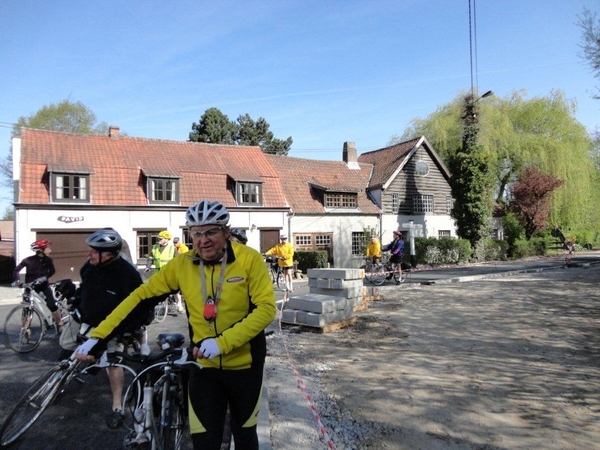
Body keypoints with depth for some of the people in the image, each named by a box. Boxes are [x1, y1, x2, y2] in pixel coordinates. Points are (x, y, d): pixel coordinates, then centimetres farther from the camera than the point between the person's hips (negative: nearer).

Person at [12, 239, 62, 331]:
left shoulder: (48, 260, -8)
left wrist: (44, 277, -37)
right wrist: (15, 281, -21)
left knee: (52, 305, -11)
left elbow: (52, 271, -19)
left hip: (43, 285, 0)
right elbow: (17, 270, -6)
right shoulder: (29, 260, -12)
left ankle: (59, 323, 6)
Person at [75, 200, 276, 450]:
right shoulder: (182, 265, -9)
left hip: (243, 365, -1)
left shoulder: (249, 259, -16)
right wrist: (98, 336, -12)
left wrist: (222, 342, -30)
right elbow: (141, 296, -6)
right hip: (204, 366, 1)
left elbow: (266, 308, -21)